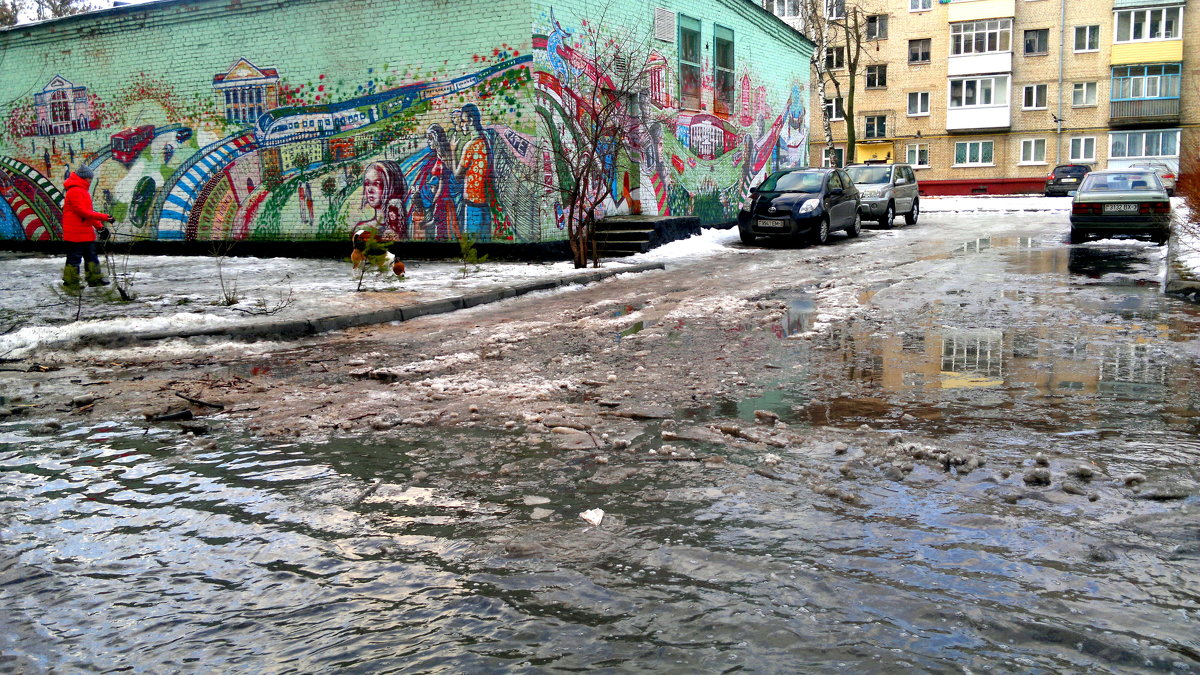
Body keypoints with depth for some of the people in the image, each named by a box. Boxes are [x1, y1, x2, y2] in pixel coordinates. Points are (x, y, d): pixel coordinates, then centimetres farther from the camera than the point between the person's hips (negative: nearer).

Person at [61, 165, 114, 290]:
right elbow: (83, 212, -22)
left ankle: (94, 279, 23)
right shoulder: (75, 191, -15)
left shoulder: (83, 191, 18)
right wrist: (104, 217, -22)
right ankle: (70, 283, 3)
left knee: (91, 256, 15)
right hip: (76, 233, -10)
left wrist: (99, 226, 12)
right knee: (74, 258, -4)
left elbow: (88, 211, 21)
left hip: (86, 233, 10)